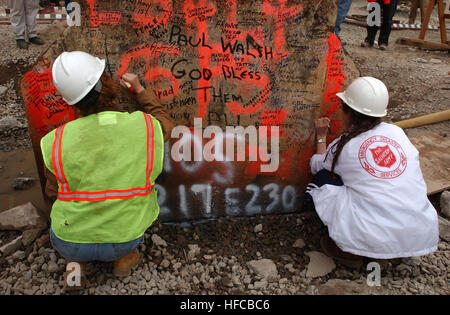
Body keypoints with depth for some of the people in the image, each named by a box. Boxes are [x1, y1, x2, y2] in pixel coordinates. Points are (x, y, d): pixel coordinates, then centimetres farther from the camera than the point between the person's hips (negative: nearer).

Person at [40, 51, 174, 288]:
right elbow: (165, 121, 10)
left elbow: (53, 192, 2)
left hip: (69, 244, 1)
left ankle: (76, 262, 15)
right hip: (125, 240, 0)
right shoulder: (145, 127, -16)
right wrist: (139, 89, 22)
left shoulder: (56, 141, -14)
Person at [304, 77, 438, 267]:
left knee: (321, 179, 9)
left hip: (378, 241, -5)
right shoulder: (397, 132, 6)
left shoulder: (343, 145, -3)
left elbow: (316, 165, 16)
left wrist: (321, 138, 34)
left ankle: (349, 250, 6)